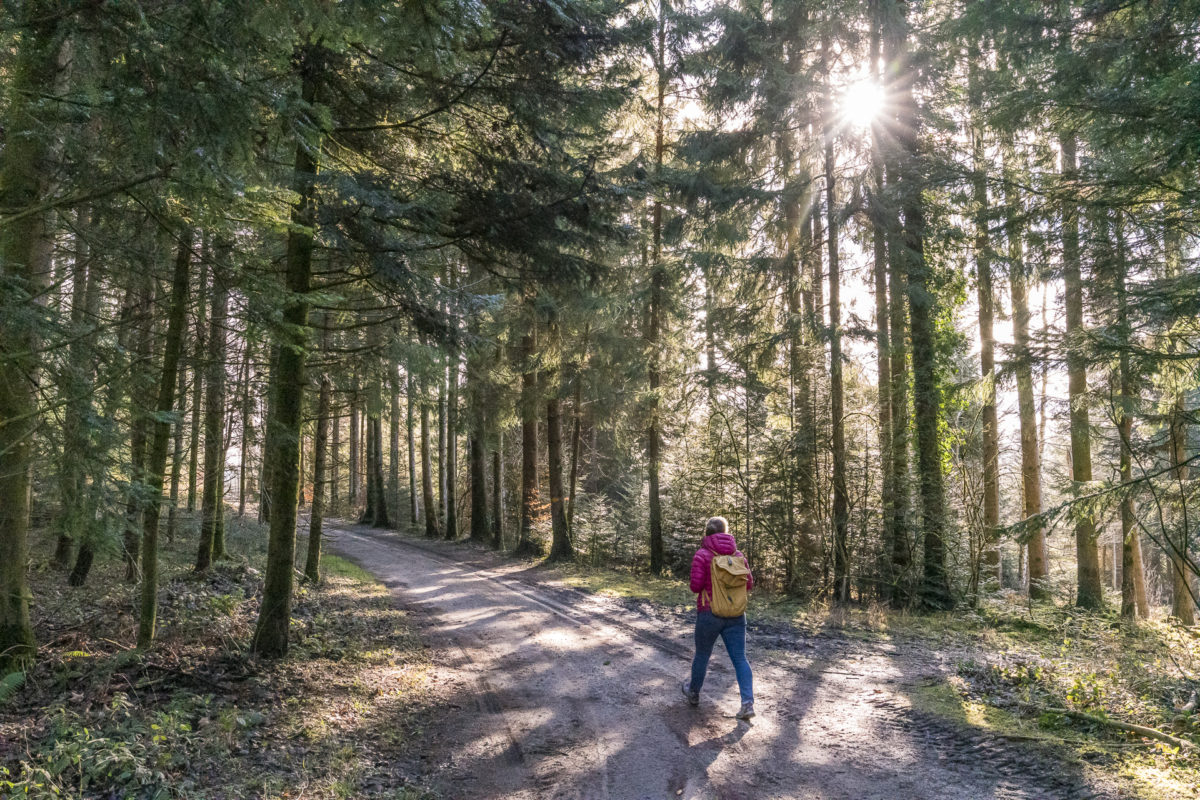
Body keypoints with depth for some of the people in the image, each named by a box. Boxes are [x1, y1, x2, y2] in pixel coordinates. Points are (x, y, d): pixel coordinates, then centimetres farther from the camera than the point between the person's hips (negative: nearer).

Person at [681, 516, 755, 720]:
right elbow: (748, 584, 7)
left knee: (702, 655, 16)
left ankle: (693, 693, 35)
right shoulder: (738, 555, 4)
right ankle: (748, 703, -10)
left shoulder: (702, 555, -9)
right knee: (740, 658, 3)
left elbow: (696, 586, -13)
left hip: (709, 613, -3)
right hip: (735, 615, 3)